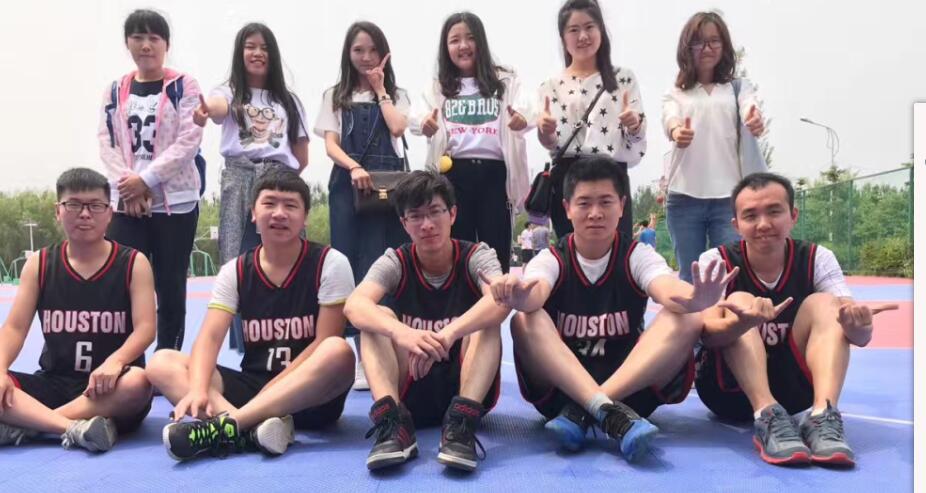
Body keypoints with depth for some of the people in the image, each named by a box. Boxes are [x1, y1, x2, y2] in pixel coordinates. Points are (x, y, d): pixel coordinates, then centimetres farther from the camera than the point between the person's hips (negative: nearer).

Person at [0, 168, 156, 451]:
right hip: (54, 383, 3)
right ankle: (74, 428, -34)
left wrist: (115, 361, -31)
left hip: (109, 390, -2)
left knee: (137, 383, -37)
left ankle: (23, 425, -27)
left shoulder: (133, 263, -1)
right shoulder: (39, 264, 7)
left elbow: (145, 328, -11)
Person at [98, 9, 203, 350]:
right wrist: (127, 185, -11)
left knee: (170, 286, 4)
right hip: (125, 203, 3)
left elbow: (189, 141, -9)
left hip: (175, 201, -3)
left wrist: (145, 180, -15)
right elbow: (107, 144, 6)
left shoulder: (184, 86, 1)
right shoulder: (115, 91, 12)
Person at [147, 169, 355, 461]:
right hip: (251, 386, 3)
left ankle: (227, 425, -36)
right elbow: (210, 337, -9)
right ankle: (254, 428, -37)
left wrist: (271, 390, -17)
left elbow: (325, 342, -10)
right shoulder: (235, 272, 3)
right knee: (162, 363, -14)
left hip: (311, 398, -3)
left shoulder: (330, 264, -5)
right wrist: (198, 389, -29)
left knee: (339, 352, -35)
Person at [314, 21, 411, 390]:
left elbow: (397, 128, -6)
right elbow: (330, 145, 3)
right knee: (349, 263, -4)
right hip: (347, 184, 1)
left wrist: (380, 90, 3)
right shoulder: (335, 96, 14)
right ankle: (363, 352, 2)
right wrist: (354, 167, -15)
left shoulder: (396, 95, 14)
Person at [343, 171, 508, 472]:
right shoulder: (395, 262, -5)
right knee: (378, 318, -21)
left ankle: (463, 420, -37)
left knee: (487, 321, -26)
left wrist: (447, 335, -50)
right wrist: (401, 333, -49)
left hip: (468, 386, -1)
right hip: (411, 391, 1)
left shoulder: (476, 257, -8)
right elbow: (354, 306, -27)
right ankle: (393, 421, -35)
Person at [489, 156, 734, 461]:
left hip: (632, 386, 1)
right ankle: (608, 412, -39)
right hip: (561, 388, -1)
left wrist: (693, 299, -48)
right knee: (525, 321, -26)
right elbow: (534, 296, -26)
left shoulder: (638, 257, -1)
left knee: (688, 319, -22)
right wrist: (519, 297, -51)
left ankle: (581, 412, -30)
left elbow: (669, 291, -23)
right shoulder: (551, 260, -2)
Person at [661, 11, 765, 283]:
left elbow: (750, 110, -8)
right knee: (690, 277, 5)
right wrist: (677, 131, -33)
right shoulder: (675, 93, 14)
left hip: (730, 197, 0)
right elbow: (669, 118, -8)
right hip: (684, 197, 1)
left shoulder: (739, 87, 13)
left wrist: (755, 120, -34)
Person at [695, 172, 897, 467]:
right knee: (740, 301, -25)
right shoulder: (717, 261, -12)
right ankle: (768, 419, -39)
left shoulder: (817, 259, -5)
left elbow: (860, 338, -16)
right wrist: (744, 323, -52)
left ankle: (822, 416, -35)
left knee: (824, 303, -19)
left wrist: (857, 326, -41)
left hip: (794, 388, 2)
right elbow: (707, 332, -29)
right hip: (730, 389, -2)